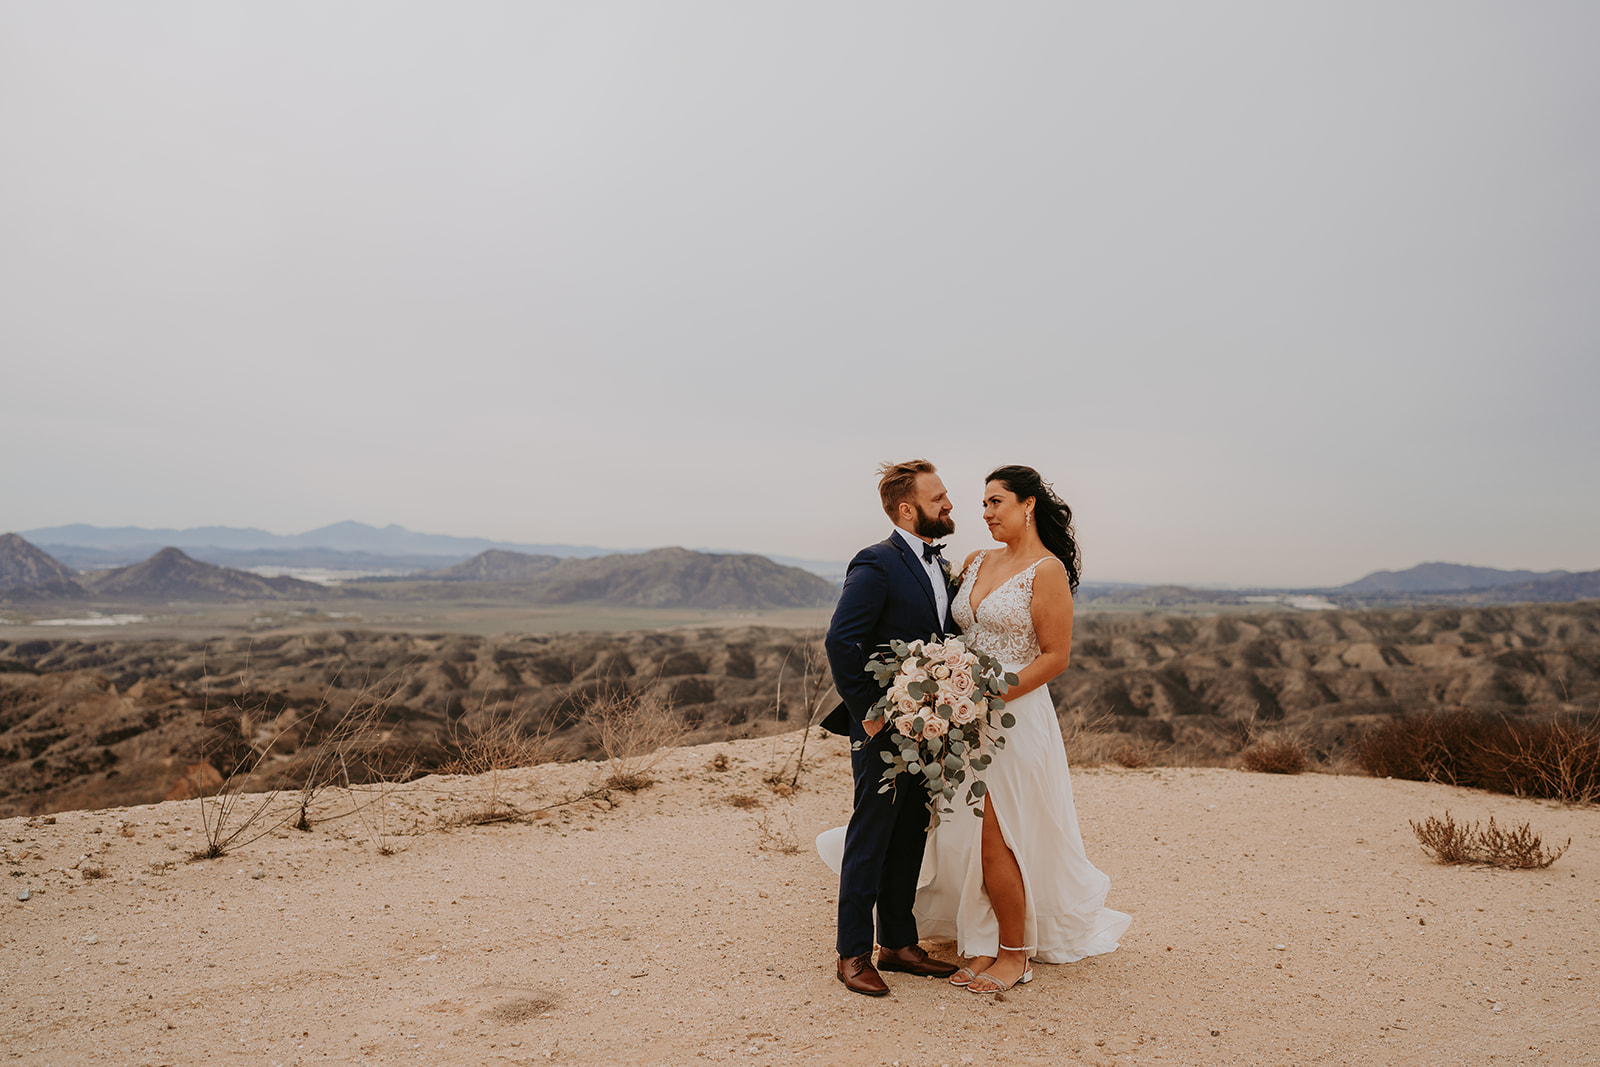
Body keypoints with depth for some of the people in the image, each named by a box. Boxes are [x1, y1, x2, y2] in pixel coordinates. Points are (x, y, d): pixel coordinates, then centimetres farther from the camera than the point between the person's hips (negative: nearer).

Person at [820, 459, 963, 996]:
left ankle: (898, 943, 30)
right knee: (869, 840, 3)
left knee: (909, 839, 16)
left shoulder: (938, 565, 12)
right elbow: (841, 641, -22)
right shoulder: (876, 564, -16)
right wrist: (870, 710, -18)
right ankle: (854, 954, 16)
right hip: (884, 730, -8)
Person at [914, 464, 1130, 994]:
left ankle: (1016, 953, 19)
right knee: (967, 836, 10)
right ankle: (987, 945, 26)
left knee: (996, 840, -1)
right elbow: (957, 629, 21)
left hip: (1015, 716, -7)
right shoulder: (977, 562, 11)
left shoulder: (1047, 570, -10)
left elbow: (1055, 657, -13)